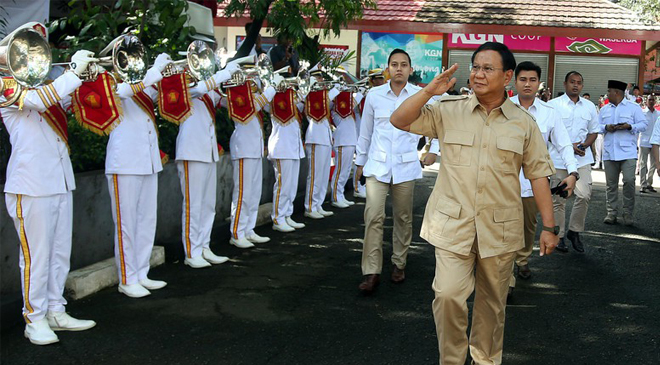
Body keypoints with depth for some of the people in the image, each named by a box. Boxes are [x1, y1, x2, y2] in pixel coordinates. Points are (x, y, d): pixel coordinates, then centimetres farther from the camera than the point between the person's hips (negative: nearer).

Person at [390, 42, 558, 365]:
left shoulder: (523, 123, 4)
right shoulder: (448, 111, 2)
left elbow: (538, 175, 5)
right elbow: (400, 120, -2)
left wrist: (549, 227, 3)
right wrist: (429, 91, -14)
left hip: (500, 229, 1)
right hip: (452, 226, -1)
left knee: (493, 302, 13)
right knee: (448, 294, -12)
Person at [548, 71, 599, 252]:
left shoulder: (589, 106, 11)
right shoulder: (553, 105, -1)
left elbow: (593, 131, 16)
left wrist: (584, 144, -6)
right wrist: (569, 146, -14)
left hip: (582, 158, 3)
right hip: (559, 158, -3)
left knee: (584, 195, -9)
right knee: (558, 199, 3)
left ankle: (574, 231, 9)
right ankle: (559, 236, 15)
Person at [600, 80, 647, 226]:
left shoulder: (633, 107, 5)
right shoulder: (604, 109, 17)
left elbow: (643, 124, 1)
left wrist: (629, 126, -15)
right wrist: (606, 128, -7)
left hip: (628, 152, -4)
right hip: (609, 152, 4)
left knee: (629, 181, -12)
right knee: (611, 184, 5)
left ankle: (628, 214, -1)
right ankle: (611, 213, 12)